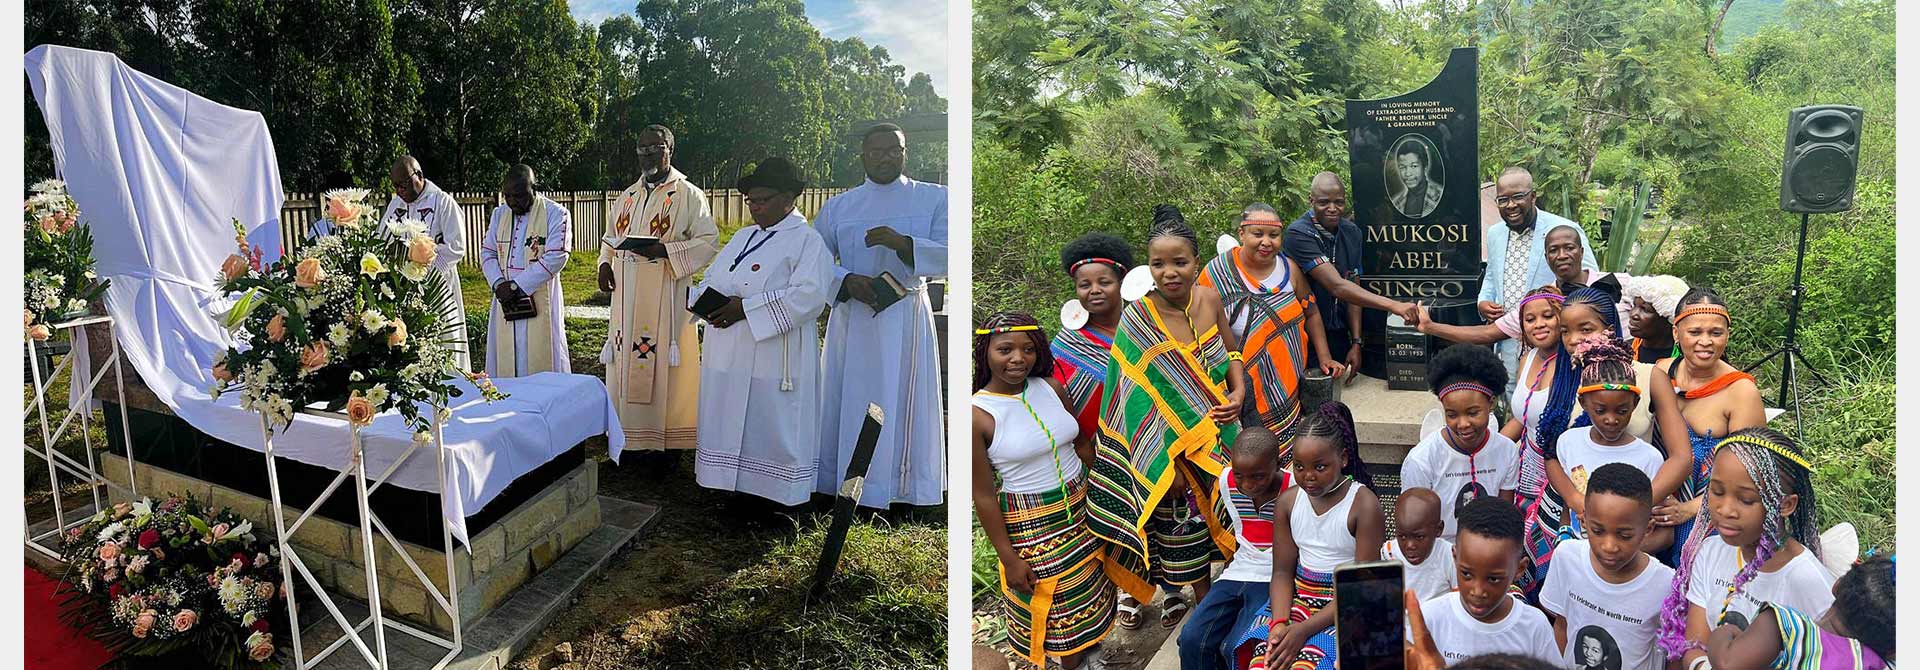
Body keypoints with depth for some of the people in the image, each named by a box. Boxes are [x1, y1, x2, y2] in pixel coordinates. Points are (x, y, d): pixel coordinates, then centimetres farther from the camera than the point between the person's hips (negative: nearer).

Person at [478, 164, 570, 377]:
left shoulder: (556, 214, -6)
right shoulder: (499, 214, 12)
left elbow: (555, 258, -15)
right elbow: (487, 252, 12)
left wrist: (517, 285, -16)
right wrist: (498, 283, -8)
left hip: (539, 302, -5)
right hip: (505, 303, 5)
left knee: (540, 364, -2)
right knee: (505, 364, 7)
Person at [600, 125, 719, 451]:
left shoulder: (688, 195, -2)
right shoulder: (627, 197, 17)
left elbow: (708, 242, -8)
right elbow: (610, 238, 26)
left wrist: (664, 251, -21)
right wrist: (605, 263, 5)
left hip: (666, 299, -6)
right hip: (627, 300, 6)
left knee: (664, 367, -4)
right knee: (626, 364, 7)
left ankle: (668, 443, 5)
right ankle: (632, 438, 16)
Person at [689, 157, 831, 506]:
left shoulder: (807, 241, -7)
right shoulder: (743, 238, 18)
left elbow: (809, 295, -21)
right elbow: (712, 278, 22)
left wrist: (746, 308, -22)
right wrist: (702, 298, -3)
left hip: (772, 360, -8)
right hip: (728, 356, 8)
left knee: (770, 430, -4)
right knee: (730, 423, 10)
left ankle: (779, 498, 5)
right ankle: (736, 488, 20)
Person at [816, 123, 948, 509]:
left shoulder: (935, 199, 4)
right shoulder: (837, 207, 10)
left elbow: (949, 256, -6)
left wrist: (902, 243, -21)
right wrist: (847, 281, -14)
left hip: (906, 320, -2)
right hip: (852, 319, 2)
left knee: (902, 402, -1)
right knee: (849, 402, 2)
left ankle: (901, 487, 8)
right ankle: (845, 483, 11)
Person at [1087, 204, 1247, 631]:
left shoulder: (1209, 300, -6)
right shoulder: (1137, 319, -20)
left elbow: (1232, 350, 11)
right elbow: (1138, 398, -19)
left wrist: (1239, 392, -8)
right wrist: (1166, 464, -21)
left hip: (1218, 432, 5)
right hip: (1173, 442, -4)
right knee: (1183, 519, 10)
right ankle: (1202, 598, 34)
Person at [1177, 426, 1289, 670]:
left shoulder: (1293, 491, -16)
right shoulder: (1227, 481, 1)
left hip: (1275, 580, -5)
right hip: (1238, 574, 5)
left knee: (1236, 648, -25)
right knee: (1192, 639, -13)